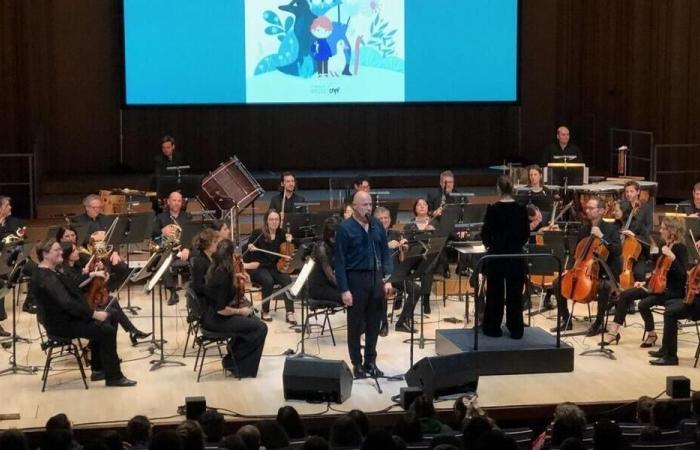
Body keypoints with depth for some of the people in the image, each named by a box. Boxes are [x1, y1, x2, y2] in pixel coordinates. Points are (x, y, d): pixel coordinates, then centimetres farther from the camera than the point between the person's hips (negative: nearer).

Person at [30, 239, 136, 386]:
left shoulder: (48, 273, 10)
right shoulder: (46, 278, -23)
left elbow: (70, 293, 18)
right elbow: (66, 303, -30)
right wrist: (93, 314, -26)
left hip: (63, 318, 11)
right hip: (61, 325, -11)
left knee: (102, 324, 17)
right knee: (107, 330, -15)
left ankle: (98, 370, 21)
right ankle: (114, 377, -7)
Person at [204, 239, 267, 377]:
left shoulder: (214, 269, 1)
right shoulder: (223, 276, -26)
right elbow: (221, 309, -28)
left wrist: (233, 275, 14)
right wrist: (241, 311, -13)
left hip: (211, 315, 10)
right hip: (216, 320, -10)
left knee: (250, 317, 25)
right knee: (260, 327, -8)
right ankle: (232, 362, 2)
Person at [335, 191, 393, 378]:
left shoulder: (377, 225, 5)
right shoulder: (344, 228, -10)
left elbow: (385, 253, 10)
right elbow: (340, 261, -10)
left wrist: (387, 278, 1)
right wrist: (344, 289, -14)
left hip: (376, 277, 5)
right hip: (356, 278, -4)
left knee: (374, 323, 11)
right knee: (355, 324, 5)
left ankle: (371, 361, 23)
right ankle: (357, 364, 15)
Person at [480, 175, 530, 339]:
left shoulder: (493, 209, -11)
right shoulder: (521, 209, -3)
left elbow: (485, 234, -6)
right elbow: (526, 235, 4)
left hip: (496, 255, -2)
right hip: (516, 255, 2)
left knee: (495, 293, 8)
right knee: (515, 294, 8)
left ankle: (493, 328, 13)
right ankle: (516, 329, 11)